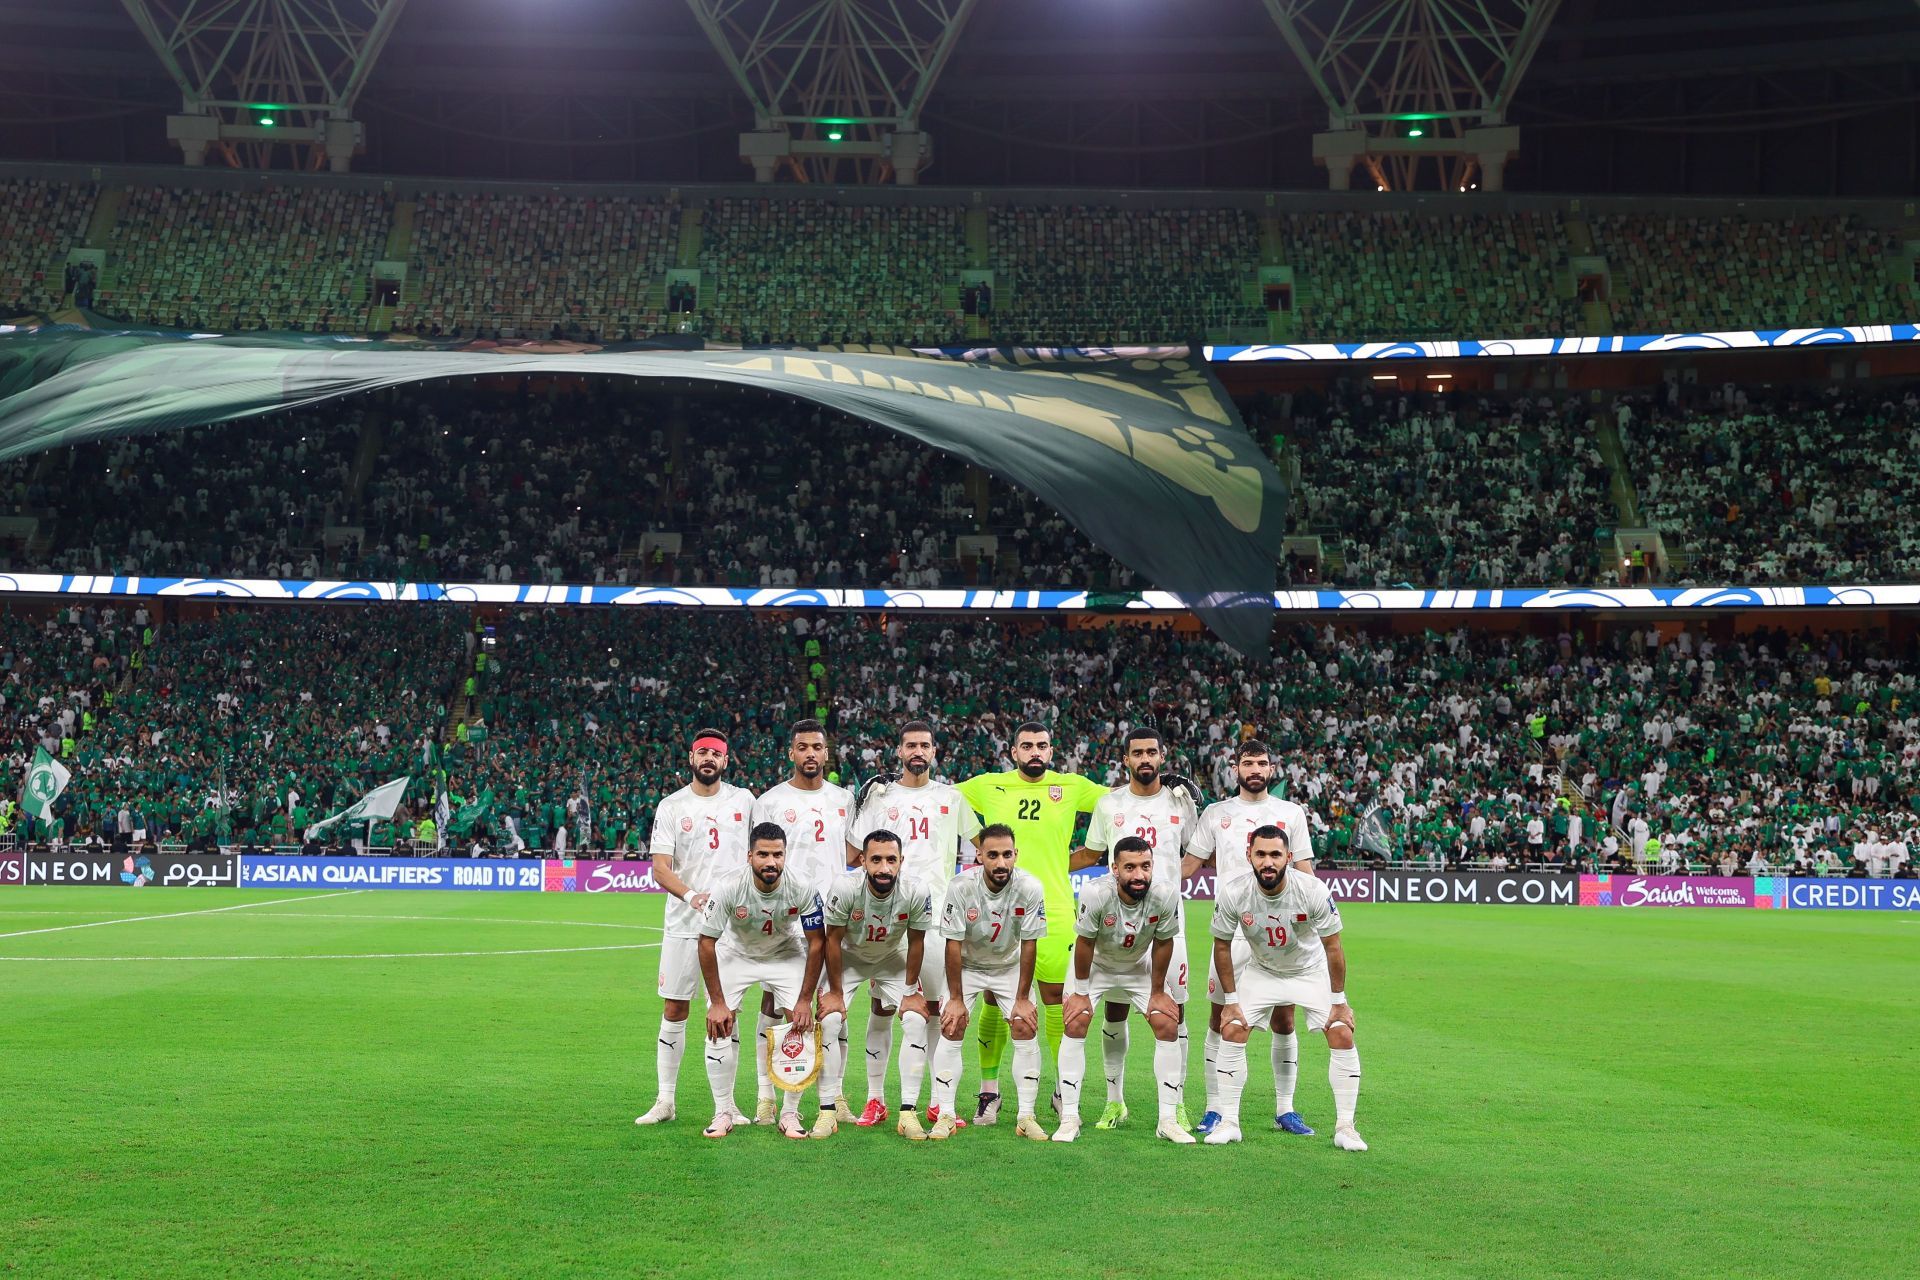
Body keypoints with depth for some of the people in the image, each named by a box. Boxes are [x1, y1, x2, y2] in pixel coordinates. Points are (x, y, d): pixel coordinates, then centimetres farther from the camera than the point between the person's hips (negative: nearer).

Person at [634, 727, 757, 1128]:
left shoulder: (743, 800, 7)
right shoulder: (671, 806, 1)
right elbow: (660, 868, -7)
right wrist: (691, 895, -25)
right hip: (684, 925, -1)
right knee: (674, 1009, 3)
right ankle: (664, 1100, 12)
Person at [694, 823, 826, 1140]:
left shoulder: (802, 890, -28)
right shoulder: (728, 888, -31)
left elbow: (816, 944, -16)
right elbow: (707, 943, -20)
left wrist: (804, 1000, -16)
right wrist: (717, 1002, -19)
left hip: (786, 954, 1)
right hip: (735, 954, -1)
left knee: (801, 1025, -11)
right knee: (720, 1027, -12)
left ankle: (790, 1114, 1)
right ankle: (723, 1113, 3)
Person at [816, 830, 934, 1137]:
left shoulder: (917, 893, -32)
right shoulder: (845, 887, -36)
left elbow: (915, 942, -14)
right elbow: (833, 940, -21)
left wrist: (911, 991, -6)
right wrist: (835, 992, -13)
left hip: (892, 957, 2)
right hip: (849, 955, -2)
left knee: (916, 1019, -9)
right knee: (829, 1019, -15)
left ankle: (908, 1111, 0)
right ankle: (828, 1109, -5)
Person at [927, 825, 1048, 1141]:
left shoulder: (1030, 889, -26)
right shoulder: (961, 887, -28)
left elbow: (1029, 945, -16)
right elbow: (953, 945, -20)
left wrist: (1022, 998, -13)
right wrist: (956, 999, -18)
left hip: (1010, 966, 1)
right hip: (966, 965, -1)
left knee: (1026, 1029, -9)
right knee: (951, 1029, -11)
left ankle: (1026, 1116, -1)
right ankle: (945, 1115, -5)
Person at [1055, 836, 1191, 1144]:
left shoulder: (1166, 894, -31)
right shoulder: (1096, 894, -37)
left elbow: (1162, 943, -14)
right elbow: (1085, 943, -21)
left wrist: (1157, 992, -4)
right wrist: (1081, 993, -12)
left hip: (1139, 966, 2)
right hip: (1094, 965, -2)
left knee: (1168, 1025, -8)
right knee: (1075, 1024, -16)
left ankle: (1168, 1120, 1)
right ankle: (1069, 1118, -9)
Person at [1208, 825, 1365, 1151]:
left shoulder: (1314, 892, -30)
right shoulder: (1234, 895, -26)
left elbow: (1333, 948, -17)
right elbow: (1222, 946, -9)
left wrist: (1339, 1001, -13)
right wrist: (1230, 1000, -8)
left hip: (1311, 971, -1)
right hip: (1260, 972, 1)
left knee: (1342, 1035, -13)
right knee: (1231, 1031, -11)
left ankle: (1345, 1127, 0)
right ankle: (1228, 1122, 1)